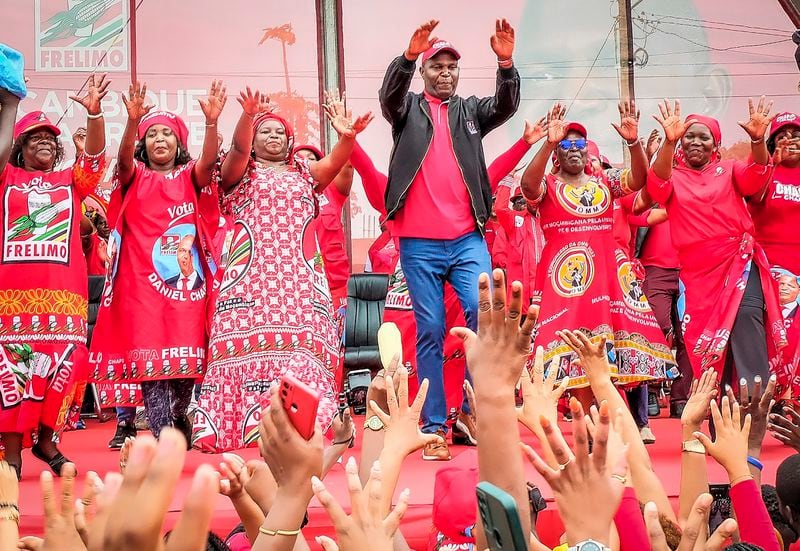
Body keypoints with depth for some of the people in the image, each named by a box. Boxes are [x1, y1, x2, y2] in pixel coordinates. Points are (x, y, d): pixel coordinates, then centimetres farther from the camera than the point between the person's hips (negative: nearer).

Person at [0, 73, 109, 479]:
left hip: (63, 290, 1)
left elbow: (95, 155, 2)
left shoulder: (71, 181, 17)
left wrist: (93, 112, -13)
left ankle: (46, 439, 13)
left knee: (63, 363, -3)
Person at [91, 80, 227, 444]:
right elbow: (124, 159, -12)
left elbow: (209, 161, -10)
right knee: (150, 356, -9)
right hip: (143, 280, 0)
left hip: (185, 278, 1)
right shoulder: (134, 176, 11)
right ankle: (162, 438, -10)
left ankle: (178, 421, 20)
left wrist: (211, 121, -27)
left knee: (186, 356, -1)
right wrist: (132, 120, -30)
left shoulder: (190, 176, 11)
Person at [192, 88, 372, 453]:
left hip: (300, 275, 2)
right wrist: (248, 117, -28)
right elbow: (239, 148, -6)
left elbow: (334, 162, 3)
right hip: (252, 273, -2)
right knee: (251, 340, -11)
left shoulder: (305, 172, 22)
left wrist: (347, 137, -19)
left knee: (302, 344, -9)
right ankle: (250, 425, -10)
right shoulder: (240, 170, 16)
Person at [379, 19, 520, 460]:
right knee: (430, 333, 2)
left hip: (467, 238, 2)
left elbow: (506, 106, -3)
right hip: (418, 242, -1)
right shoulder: (407, 109, 9)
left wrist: (506, 64, -21)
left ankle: (473, 408, 6)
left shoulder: (470, 110, 14)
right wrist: (409, 54, -30)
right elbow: (389, 93, -12)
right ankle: (434, 427, 8)